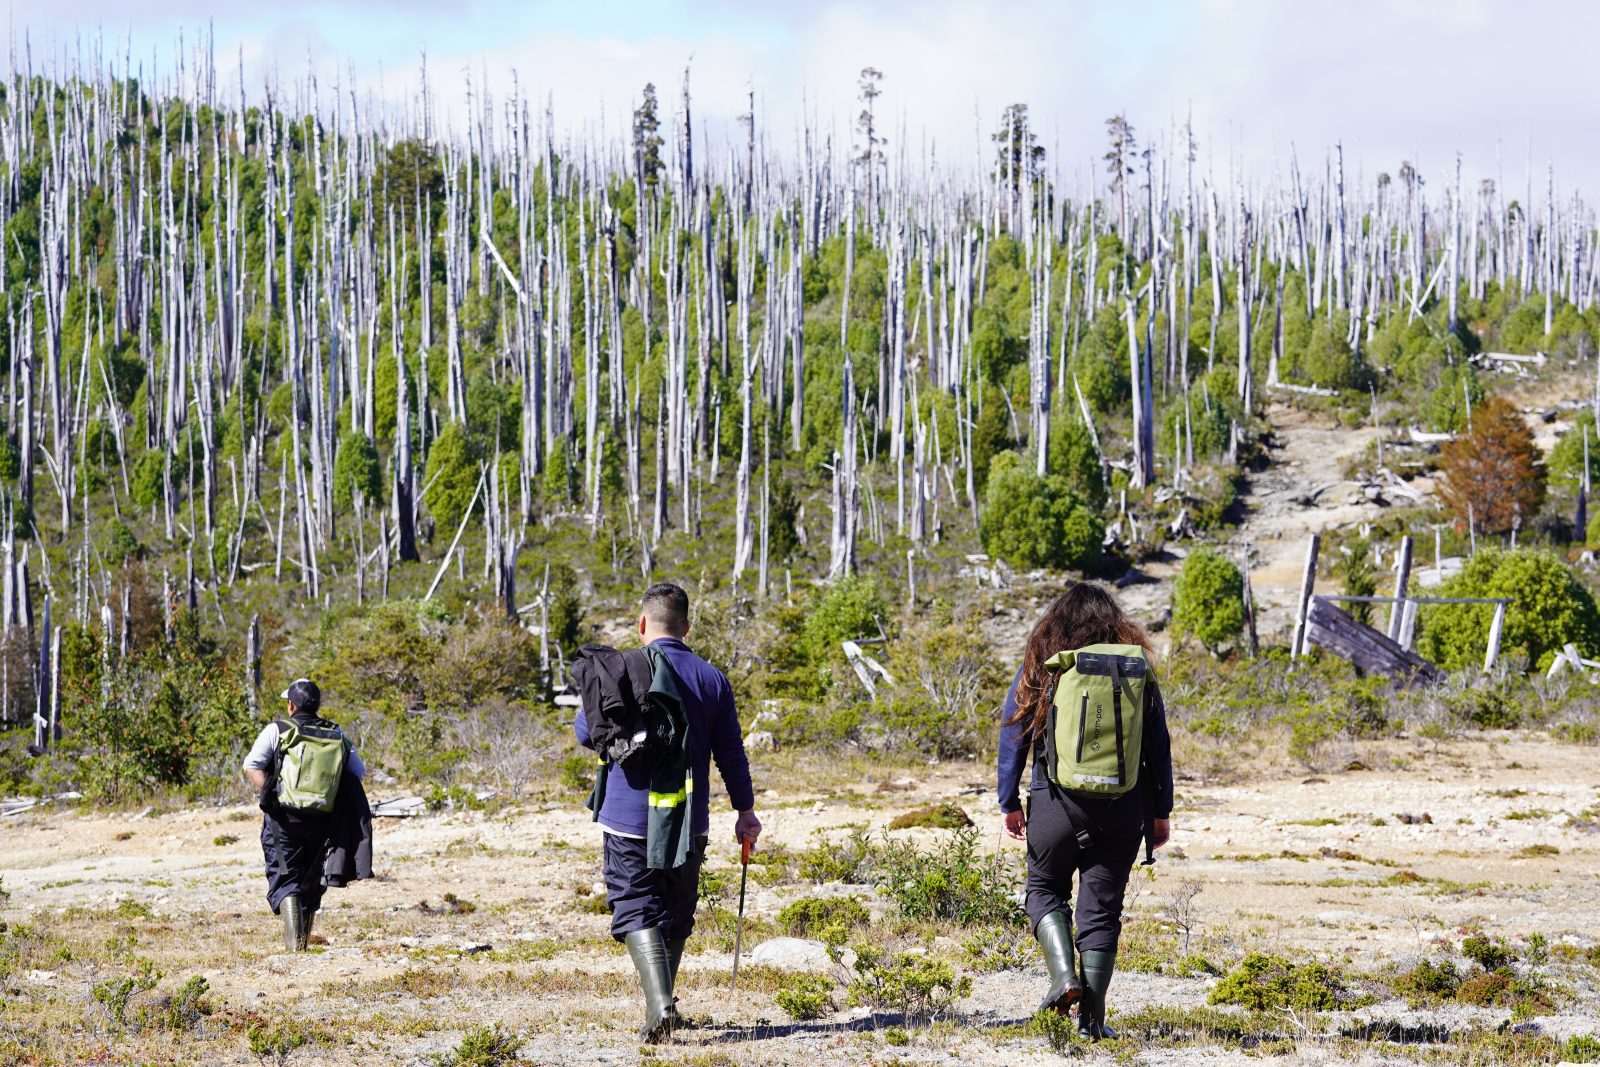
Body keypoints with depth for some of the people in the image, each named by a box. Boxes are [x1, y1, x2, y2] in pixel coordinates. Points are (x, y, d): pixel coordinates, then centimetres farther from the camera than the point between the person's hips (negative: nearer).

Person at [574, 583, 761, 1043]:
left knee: (636, 910, -4)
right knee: (676, 914, 17)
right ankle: (658, 1002, 26)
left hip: (629, 817, -2)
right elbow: (731, 753, 5)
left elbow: (586, 732, 4)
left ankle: (659, 1004, -23)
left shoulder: (617, 670, -5)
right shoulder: (712, 679, 2)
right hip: (688, 823, 3)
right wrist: (745, 811, 15)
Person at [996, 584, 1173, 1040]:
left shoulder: (1039, 669, 0)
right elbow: (1159, 747, 6)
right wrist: (1161, 812, 12)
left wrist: (1010, 804, 7)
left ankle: (1063, 973, -3)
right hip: (1121, 811, 1)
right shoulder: (1136, 672, 4)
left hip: (1055, 804, -1)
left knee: (1045, 887, 19)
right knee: (1101, 907, 7)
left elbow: (1013, 737, 1)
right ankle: (1092, 1017, 6)